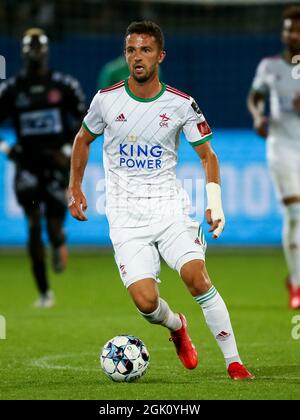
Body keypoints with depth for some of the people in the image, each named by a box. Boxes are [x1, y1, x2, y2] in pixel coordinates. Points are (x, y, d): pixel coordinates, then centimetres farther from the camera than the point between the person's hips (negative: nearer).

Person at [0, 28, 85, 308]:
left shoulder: (64, 86, -1)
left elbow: (84, 121, 7)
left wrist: (69, 150, -4)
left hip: (56, 162, 0)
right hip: (27, 163, 1)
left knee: (54, 229, -9)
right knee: (34, 226, -10)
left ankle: (58, 243, 32)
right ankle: (44, 293, -1)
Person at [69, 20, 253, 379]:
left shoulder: (180, 104, -2)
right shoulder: (106, 100, -1)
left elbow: (207, 155, 7)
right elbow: (83, 139, 18)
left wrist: (214, 204, -6)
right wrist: (74, 188, 17)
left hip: (169, 206, 0)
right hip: (125, 215, 0)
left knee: (197, 277, -22)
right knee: (145, 302, -14)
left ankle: (234, 361, -12)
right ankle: (177, 327, 22)